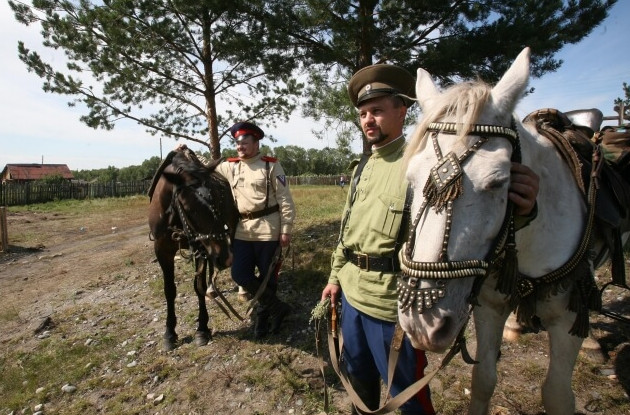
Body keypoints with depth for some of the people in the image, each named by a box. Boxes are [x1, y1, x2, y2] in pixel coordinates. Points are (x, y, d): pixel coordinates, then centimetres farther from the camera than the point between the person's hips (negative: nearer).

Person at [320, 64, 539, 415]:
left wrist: (518, 210, -40)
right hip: (352, 292, 7)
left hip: (393, 300, -7)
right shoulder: (362, 169, 10)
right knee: (358, 373, 27)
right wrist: (336, 276, 17)